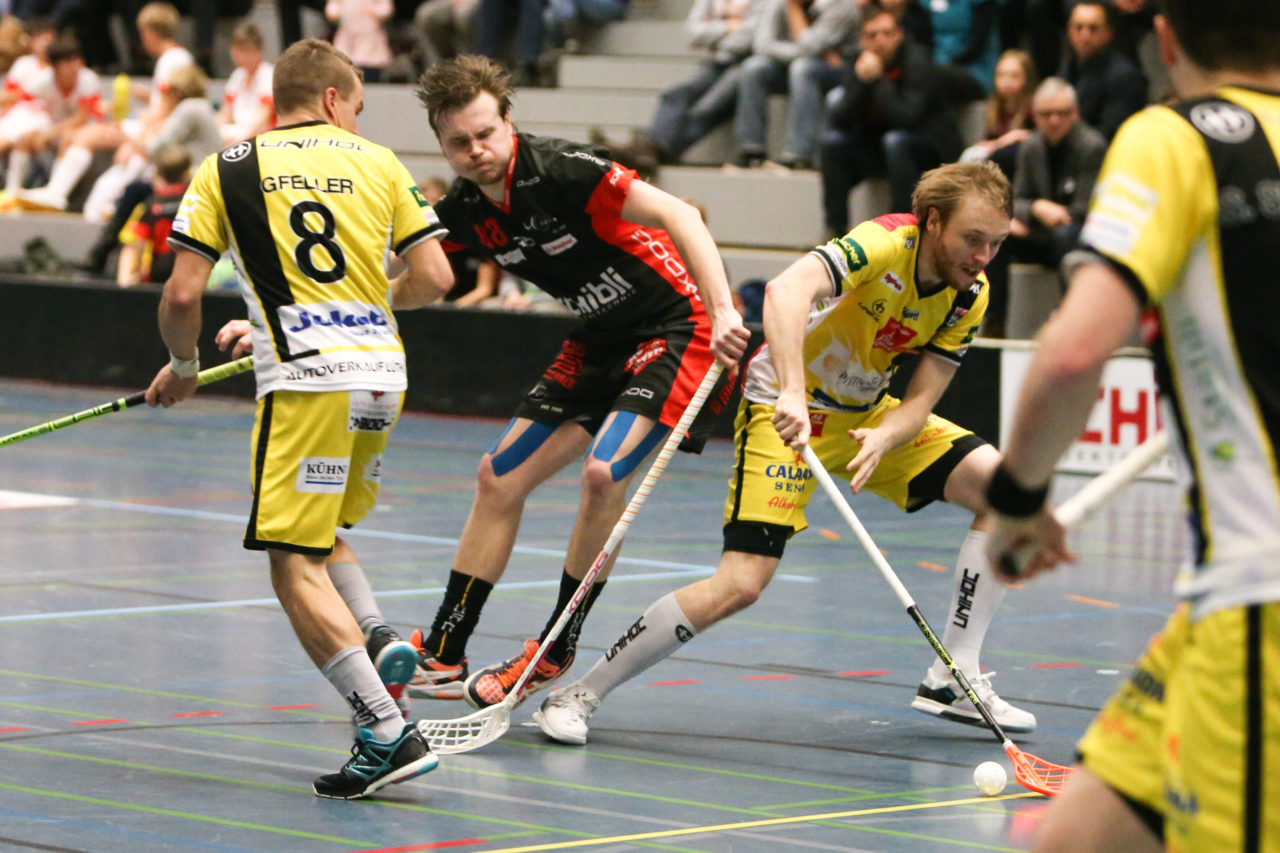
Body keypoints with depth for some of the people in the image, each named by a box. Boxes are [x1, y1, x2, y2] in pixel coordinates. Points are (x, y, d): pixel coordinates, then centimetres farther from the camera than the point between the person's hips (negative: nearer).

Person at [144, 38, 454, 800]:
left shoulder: (227, 170, 7)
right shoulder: (378, 163, 13)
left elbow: (183, 294, 1)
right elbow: (435, 278, 9)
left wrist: (183, 366, 20)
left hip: (308, 383, -5)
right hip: (383, 374, 5)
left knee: (296, 568, -4)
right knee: (320, 533, 26)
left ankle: (389, 735, -15)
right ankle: (377, 639, -1)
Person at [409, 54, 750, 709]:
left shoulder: (559, 171, -24)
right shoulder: (465, 212, -2)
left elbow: (677, 214, -29)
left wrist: (723, 312, -39)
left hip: (675, 326, -8)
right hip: (600, 343, 8)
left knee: (602, 471, -26)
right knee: (500, 477, 5)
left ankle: (556, 655, -11)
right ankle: (442, 657, 14)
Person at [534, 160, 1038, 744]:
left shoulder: (969, 296, -7)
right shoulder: (884, 243, -28)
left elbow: (921, 400, -10)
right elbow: (787, 290, -45)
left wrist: (883, 438, -33)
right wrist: (792, 394, -58)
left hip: (867, 413, 7)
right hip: (785, 408, -7)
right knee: (741, 584, -21)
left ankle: (953, 680, 1)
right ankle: (580, 693, -7)